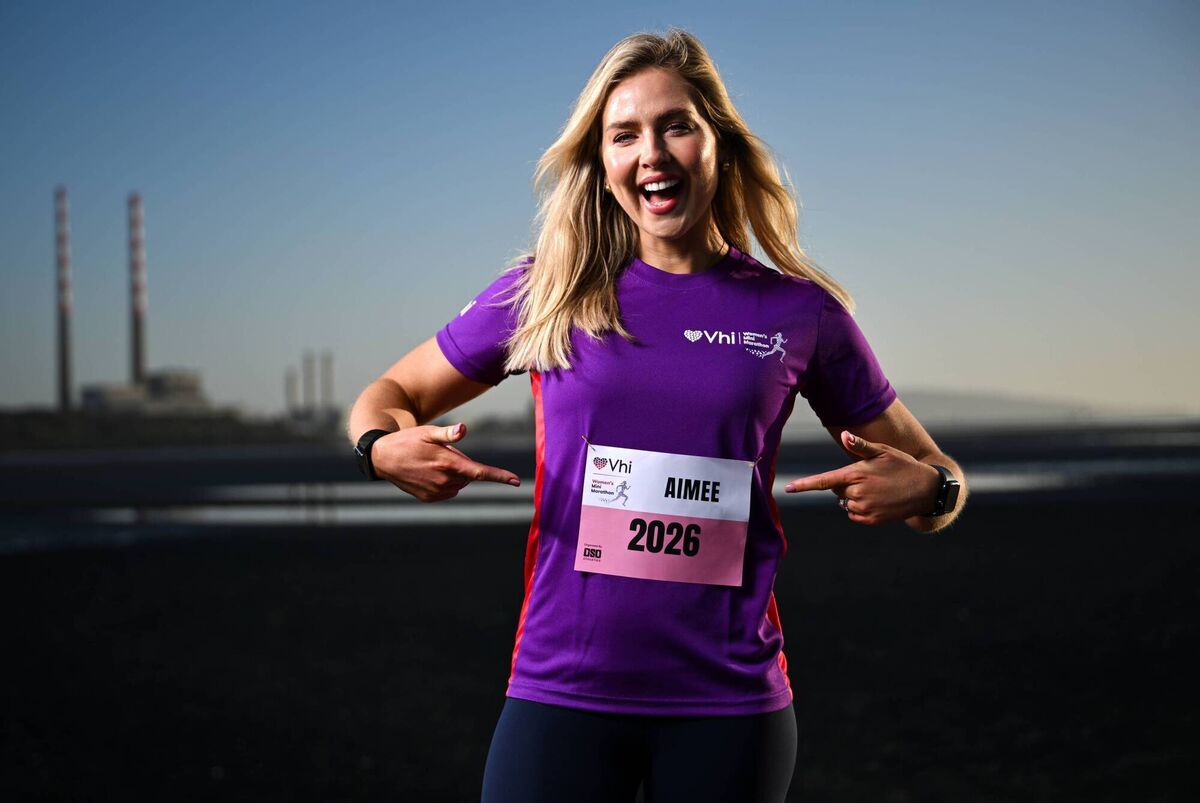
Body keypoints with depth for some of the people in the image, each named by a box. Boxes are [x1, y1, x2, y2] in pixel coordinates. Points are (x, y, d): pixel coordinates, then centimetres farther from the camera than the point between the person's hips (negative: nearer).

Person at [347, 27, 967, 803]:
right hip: (562, 692, 0)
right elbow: (386, 396, 12)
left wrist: (927, 488, -12)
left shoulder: (800, 312, 2)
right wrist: (384, 447, -11)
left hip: (731, 703, 1)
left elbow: (932, 476, 12)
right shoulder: (546, 296, 2)